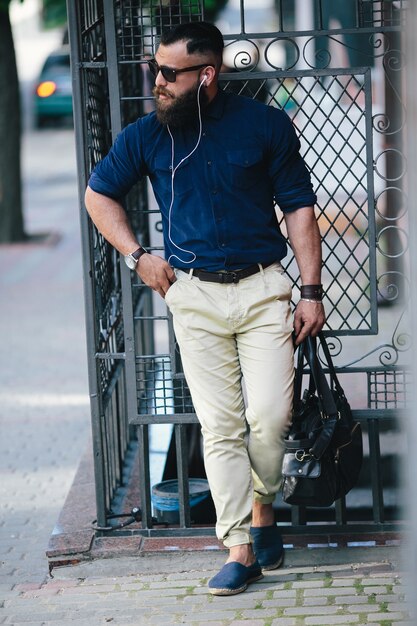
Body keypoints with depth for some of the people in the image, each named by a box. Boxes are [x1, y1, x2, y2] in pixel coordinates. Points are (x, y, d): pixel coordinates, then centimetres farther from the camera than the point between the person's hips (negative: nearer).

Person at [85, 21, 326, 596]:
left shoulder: (266, 125, 0)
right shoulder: (147, 135, 3)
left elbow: (299, 207, 4)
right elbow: (99, 194, 18)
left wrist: (312, 291, -1)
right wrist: (137, 256, 7)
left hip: (263, 288, -1)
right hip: (194, 295, 1)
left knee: (269, 415, -10)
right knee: (220, 427, -3)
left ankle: (262, 508, 18)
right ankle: (241, 550, 1)